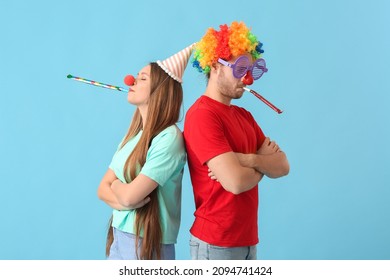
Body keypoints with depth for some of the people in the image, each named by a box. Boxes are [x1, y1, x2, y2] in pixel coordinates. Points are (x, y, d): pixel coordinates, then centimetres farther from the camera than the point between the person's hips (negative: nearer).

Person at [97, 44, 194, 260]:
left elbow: (130, 195, -22)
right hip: (118, 236, 7)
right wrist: (121, 202, -14)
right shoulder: (133, 136, 7)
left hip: (147, 244, -7)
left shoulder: (169, 137, -18)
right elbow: (103, 189, 6)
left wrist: (116, 184, -2)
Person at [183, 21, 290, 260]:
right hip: (217, 243, -8)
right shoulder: (202, 115, -16)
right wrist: (264, 162, -4)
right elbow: (236, 182, -24)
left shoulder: (244, 115, 11)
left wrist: (248, 160, -17)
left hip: (248, 239, 8)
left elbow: (283, 166, 2)